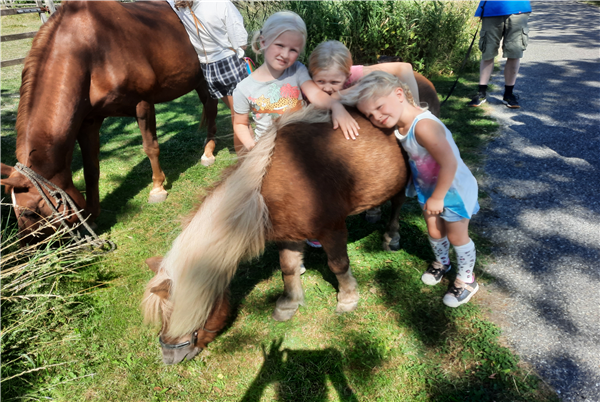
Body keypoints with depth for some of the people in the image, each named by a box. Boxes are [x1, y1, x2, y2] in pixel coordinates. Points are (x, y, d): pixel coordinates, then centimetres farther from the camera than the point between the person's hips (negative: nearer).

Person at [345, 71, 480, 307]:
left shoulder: (423, 126, -38)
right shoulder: (399, 126, -11)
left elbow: (448, 164, -36)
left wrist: (437, 198, -24)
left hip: (454, 189, -7)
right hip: (429, 188, 7)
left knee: (457, 236, 12)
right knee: (434, 231, 23)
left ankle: (466, 279, 37)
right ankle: (441, 262, 54)